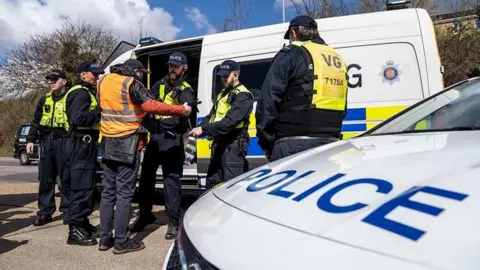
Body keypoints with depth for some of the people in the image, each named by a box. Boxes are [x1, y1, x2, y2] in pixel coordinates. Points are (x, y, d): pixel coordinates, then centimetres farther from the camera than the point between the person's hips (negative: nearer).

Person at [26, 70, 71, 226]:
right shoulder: (45, 100, 16)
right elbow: (36, 121, 19)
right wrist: (31, 139, 8)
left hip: (64, 141, -5)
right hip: (46, 141, 5)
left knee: (66, 179, 0)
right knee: (45, 179, 7)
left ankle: (67, 211, 10)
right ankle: (45, 212, 15)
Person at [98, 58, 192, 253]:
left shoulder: (103, 81, 13)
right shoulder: (131, 84, -9)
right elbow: (151, 106, -20)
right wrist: (181, 110, -15)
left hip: (108, 142, 7)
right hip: (127, 144, -7)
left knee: (108, 191, 12)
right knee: (124, 193, -2)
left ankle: (105, 238, 18)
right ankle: (121, 242, 4)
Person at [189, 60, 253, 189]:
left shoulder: (243, 96, -11)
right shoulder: (222, 94, 20)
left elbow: (230, 121, -24)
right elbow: (211, 116, 17)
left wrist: (203, 129, -25)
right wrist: (198, 129, -3)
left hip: (233, 145, -9)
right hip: (219, 143, 9)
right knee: (212, 182, 16)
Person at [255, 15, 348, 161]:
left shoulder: (291, 54, -2)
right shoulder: (338, 60, 21)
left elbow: (268, 100, -9)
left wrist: (266, 142, -3)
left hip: (295, 144, -7)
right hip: (329, 143, 7)